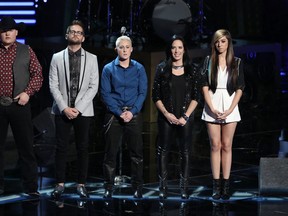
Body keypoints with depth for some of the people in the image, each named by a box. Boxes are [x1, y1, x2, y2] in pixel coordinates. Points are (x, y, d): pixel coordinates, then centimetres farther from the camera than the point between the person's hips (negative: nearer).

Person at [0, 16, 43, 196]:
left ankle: (31, 186, 7)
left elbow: (37, 74, 3)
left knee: (26, 146, 1)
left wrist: (28, 92, -10)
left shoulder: (26, 51, 6)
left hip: (19, 105, -1)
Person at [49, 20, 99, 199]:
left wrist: (78, 108, -10)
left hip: (83, 111, 0)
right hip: (62, 110, 0)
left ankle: (82, 184, 9)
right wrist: (65, 108, -10)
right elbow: (53, 85, 1)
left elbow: (94, 87, 0)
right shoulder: (57, 58, 7)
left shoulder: (91, 58, 7)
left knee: (83, 148, 3)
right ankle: (60, 184, 6)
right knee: (61, 148, 1)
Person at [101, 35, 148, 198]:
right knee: (111, 152, 1)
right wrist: (119, 112, -12)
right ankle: (109, 187, 9)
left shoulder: (139, 68, 5)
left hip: (134, 116, 1)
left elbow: (143, 92, 1)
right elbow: (105, 93, -2)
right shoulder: (109, 69, 3)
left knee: (137, 152, 1)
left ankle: (138, 187, 9)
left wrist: (132, 112, -12)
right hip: (113, 116, 0)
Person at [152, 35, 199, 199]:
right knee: (163, 151, 1)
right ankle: (163, 187, 8)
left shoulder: (192, 69, 3)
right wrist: (166, 114, -9)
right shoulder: (162, 69, 3)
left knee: (185, 152, 3)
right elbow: (156, 96, 2)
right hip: (166, 117, 0)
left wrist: (186, 116, -8)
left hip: (186, 117, 0)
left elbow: (196, 96, 1)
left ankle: (184, 187, 9)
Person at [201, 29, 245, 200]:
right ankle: (216, 185, 1)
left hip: (230, 107, 0)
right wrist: (212, 108, -9)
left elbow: (240, 89, 2)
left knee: (226, 146, 1)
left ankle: (226, 185, 2)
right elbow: (205, 87, 2)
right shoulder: (209, 61, 7)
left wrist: (229, 110, -8)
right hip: (212, 107, 0)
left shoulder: (237, 62, 5)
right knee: (215, 146, 0)